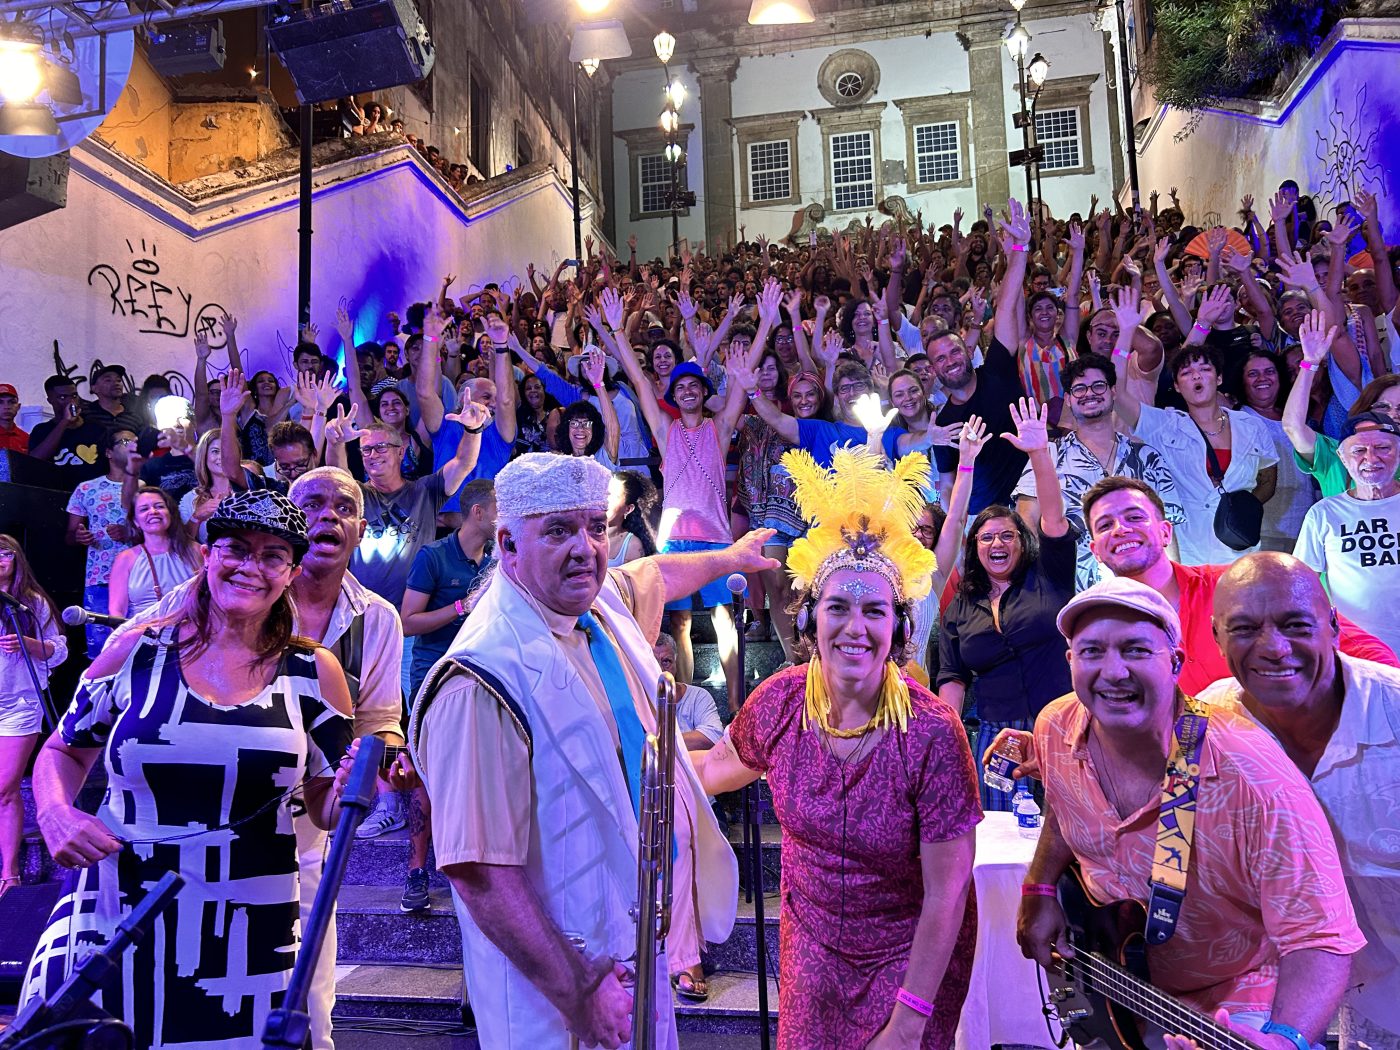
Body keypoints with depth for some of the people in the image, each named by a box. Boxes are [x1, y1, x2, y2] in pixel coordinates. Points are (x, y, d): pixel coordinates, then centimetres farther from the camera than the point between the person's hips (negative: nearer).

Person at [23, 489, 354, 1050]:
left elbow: (328, 810, 3)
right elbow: (62, 751, 13)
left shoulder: (313, 673, -2)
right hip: (115, 916, 1)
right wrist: (55, 814, -5)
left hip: (249, 934, 0)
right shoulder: (138, 650, -1)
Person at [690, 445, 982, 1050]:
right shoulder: (781, 702, -15)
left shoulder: (932, 733, -26)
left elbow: (947, 891, -19)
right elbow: (721, 765, 7)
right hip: (810, 939, 4)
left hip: (912, 953, -3)